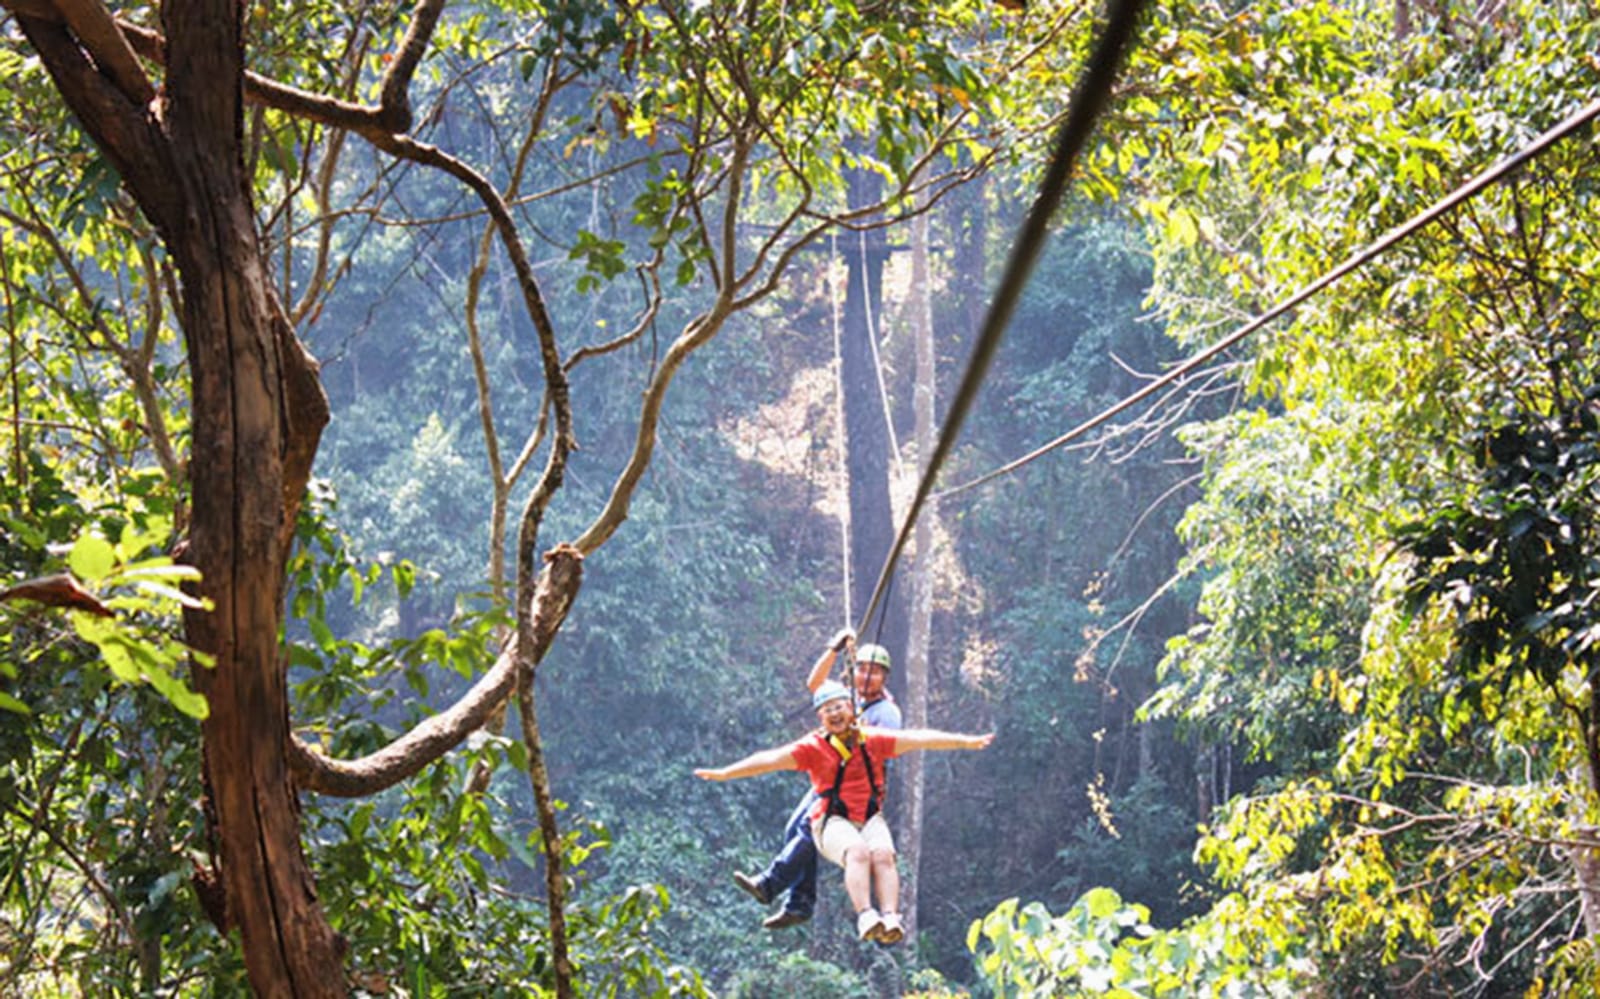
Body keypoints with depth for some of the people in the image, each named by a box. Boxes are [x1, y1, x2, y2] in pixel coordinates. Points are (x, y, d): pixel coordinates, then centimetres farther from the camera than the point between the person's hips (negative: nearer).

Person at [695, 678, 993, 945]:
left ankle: (891, 918, -41)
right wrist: (724, 773, -16)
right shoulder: (813, 747, 2)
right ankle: (865, 916, -46)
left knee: (883, 854, -28)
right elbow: (771, 759, -7)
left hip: (870, 818, 2)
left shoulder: (872, 740, 9)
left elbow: (919, 739, 7)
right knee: (858, 852, -33)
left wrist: (966, 742, 6)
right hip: (833, 822, -2)